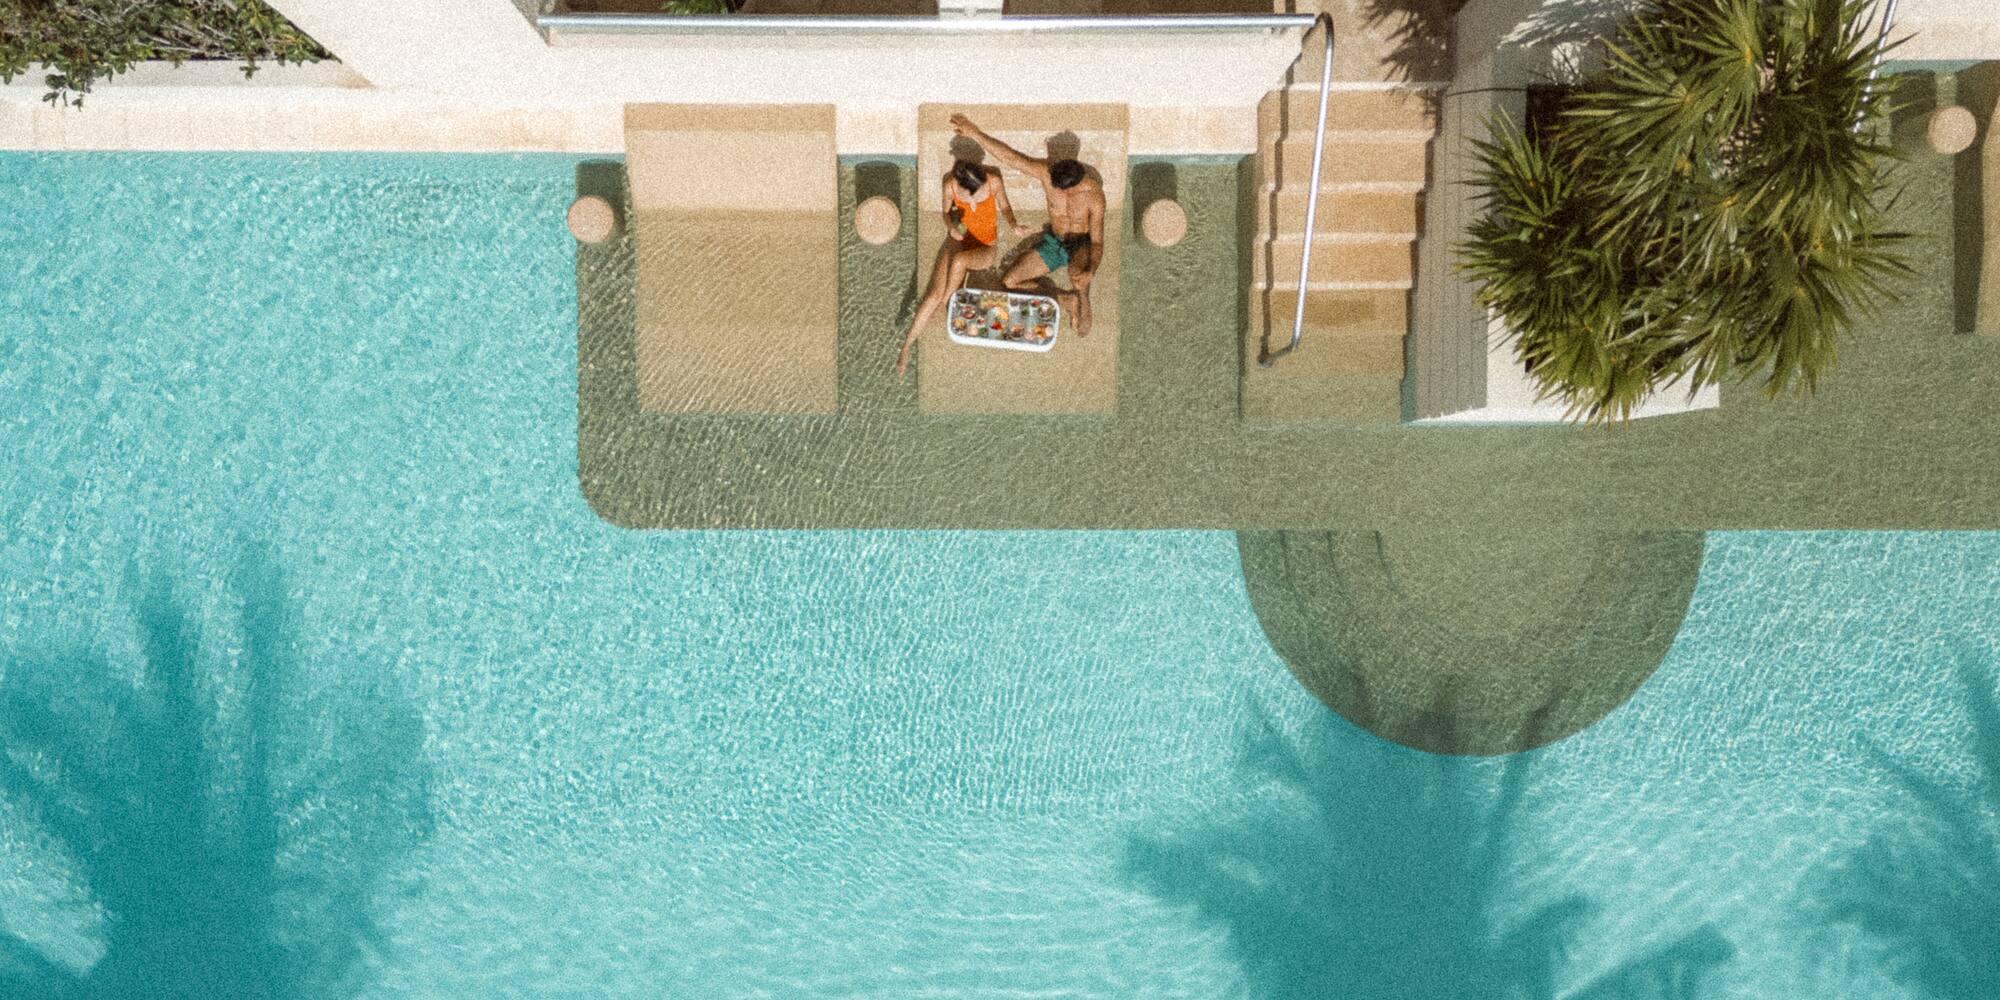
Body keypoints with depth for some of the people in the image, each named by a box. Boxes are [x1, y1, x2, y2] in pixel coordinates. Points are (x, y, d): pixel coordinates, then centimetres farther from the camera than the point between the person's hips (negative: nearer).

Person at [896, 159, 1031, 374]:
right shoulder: (950, 185, -15)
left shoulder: (994, 181, -19)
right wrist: (951, 226, -20)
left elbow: (1005, 207, -3)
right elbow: (946, 213, 2)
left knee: (959, 261, -37)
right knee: (934, 294, -19)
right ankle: (906, 347, -11)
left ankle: (943, 303, -12)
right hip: (958, 239, 1)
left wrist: (1014, 225, -23)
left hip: (985, 247, -1)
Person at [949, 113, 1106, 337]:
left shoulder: (1094, 195, -28)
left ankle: (1084, 311, -13)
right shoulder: (1047, 171, -22)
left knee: (1078, 272, -43)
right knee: (1009, 282, -6)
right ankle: (1066, 300, 5)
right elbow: (1011, 157, -31)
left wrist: (1091, 271, -46)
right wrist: (974, 133, -43)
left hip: (1082, 245, -5)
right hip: (1053, 242, 5)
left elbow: (1097, 242, -26)